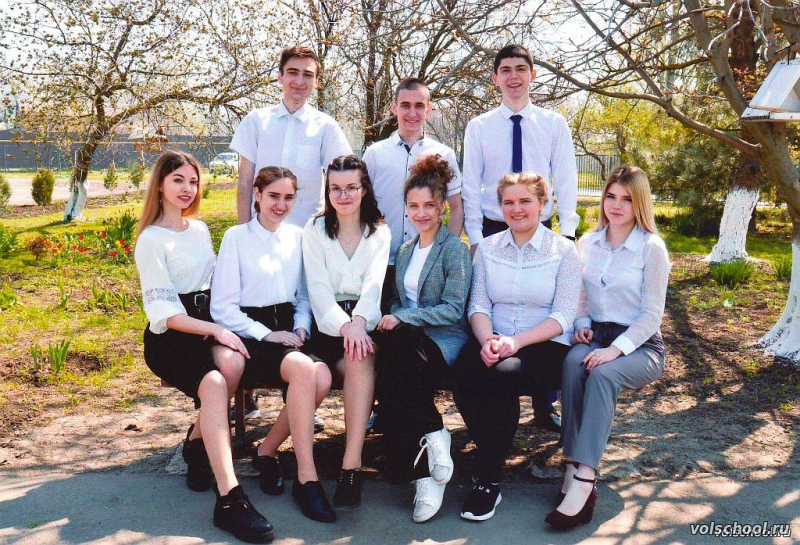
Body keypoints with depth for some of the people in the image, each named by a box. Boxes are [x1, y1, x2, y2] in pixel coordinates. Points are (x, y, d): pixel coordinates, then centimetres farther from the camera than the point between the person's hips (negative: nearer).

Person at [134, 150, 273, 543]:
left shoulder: (200, 229, 18)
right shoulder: (151, 239, -1)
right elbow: (163, 311, -10)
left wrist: (222, 325, 1)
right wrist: (216, 330, -19)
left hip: (208, 322, 5)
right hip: (168, 335, -5)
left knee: (233, 363, -32)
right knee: (213, 382, -35)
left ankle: (197, 442, -6)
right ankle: (229, 499, -38)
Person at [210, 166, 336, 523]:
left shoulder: (298, 237, 14)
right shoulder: (236, 237, 1)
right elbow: (222, 307, -5)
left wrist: (300, 329, 1)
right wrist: (268, 334, -14)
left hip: (288, 331, 5)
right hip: (248, 333, -4)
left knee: (322, 376, -28)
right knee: (303, 368, -34)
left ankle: (266, 451, -6)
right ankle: (307, 479, -26)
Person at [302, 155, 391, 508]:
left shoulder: (379, 232, 13)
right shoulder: (314, 230, 10)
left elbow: (373, 283, -5)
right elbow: (318, 288, -3)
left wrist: (359, 321, -26)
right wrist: (345, 326, -22)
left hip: (364, 320, 0)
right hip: (328, 323, 0)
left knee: (362, 358, -33)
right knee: (360, 358, -31)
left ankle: (351, 465, -37)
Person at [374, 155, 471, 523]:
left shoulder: (454, 249, 0)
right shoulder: (405, 251, 21)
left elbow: (454, 308, -8)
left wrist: (401, 319, -15)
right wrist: (391, 319, -2)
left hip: (444, 341, -4)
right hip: (407, 341, 5)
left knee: (397, 343, -36)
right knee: (389, 370, -32)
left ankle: (431, 435, -24)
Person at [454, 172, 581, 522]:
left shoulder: (563, 250, 3)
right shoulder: (487, 248, 14)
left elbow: (563, 317, -4)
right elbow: (478, 305, 8)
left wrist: (517, 341, -19)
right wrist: (487, 340, -14)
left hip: (546, 346, -3)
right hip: (495, 341, 3)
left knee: (503, 373, -35)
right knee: (465, 375, -31)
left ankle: (488, 479, -19)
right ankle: (491, 463, -11)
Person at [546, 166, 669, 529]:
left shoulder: (651, 248, -5)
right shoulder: (588, 244, 10)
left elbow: (652, 314, -9)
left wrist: (616, 348, -22)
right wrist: (581, 325, -3)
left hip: (640, 345, -3)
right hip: (595, 336, 4)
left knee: (602, 374, -36)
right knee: (573, 362, -32)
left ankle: (583, 479, -41)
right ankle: (574, 468, -34)